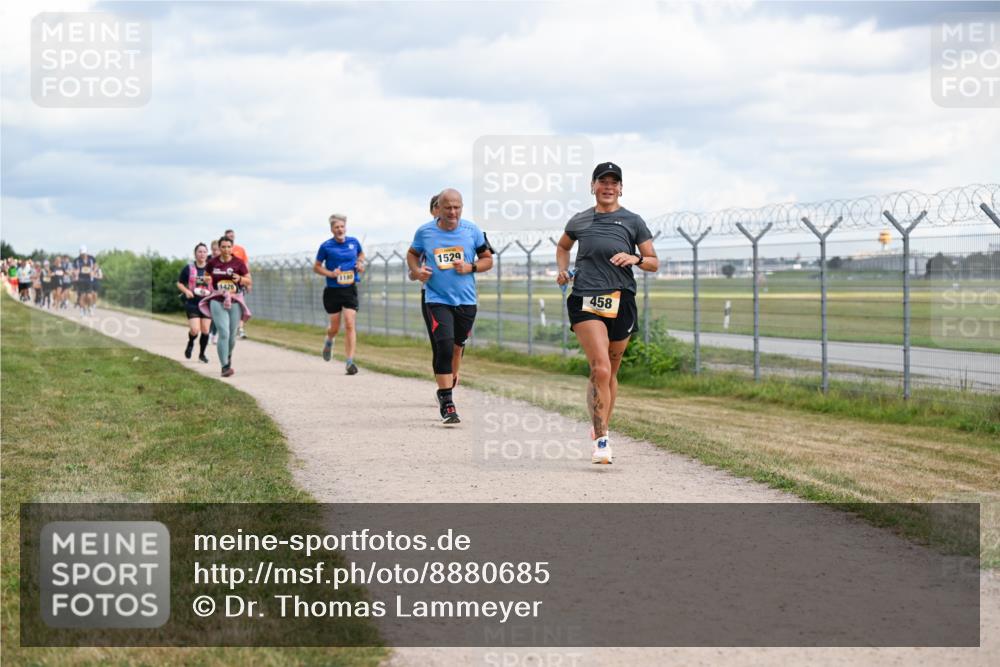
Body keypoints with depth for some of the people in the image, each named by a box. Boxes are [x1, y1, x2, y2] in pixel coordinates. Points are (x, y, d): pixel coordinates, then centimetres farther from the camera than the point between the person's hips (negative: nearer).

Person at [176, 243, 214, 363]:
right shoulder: (188, 268, 0)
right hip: (192, 303, -2)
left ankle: (202, 354, 20)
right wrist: (186, 291, -10)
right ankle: (190, 344, 20)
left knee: (205, 330, 1)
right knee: (195, 329, -13)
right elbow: (179, 283, 8)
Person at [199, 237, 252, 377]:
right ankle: (225, 367, -14)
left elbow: (249, 281, 4)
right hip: (217, 302, -1)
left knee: (232, 335, 9)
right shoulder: (212, 263, 2)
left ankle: (228, 357, 40)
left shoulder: (238, 263, -1)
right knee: (224, 333, -15)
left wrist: (240, 278, -16)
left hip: (235, 302, 1)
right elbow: (206, 275, 22)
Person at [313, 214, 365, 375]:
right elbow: (316, 267, 3)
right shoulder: (326, 246, -5)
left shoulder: (354, 242, 3)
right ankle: (329, 341, 44)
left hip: (350, 290, 1)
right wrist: (331, 273, -13)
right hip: (333, 290, -1)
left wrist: (360, 263, 3)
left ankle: (350, 361, -12)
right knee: (335, 327, 7)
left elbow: (361, 254, 25)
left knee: (350, 325, -11)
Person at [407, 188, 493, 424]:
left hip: (466, 300, 2)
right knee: (444, 348, -16)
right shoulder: (425, 231, -3)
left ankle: (449, 382, 43)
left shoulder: (472, 230, -1)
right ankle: (446, 403, -14)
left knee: (457, 345, 16)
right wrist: (416, 271, -6)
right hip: (436, 300, -2)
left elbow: (488, 260, 7)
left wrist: (469, 267, -13)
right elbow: (412, 254, 15)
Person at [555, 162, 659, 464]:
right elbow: (562, 247, 31)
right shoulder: (579, 221, 11)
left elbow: (654, 263, 10)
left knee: (610, 373, 11)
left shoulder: (632, 221, 7)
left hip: (621, 301, 1)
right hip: (585, 300, -1)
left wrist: (636, 259, -11)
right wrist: (563, 270, 12)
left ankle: (601, 432, 30)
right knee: (600, 368, -18)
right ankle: (601, 441, -18)